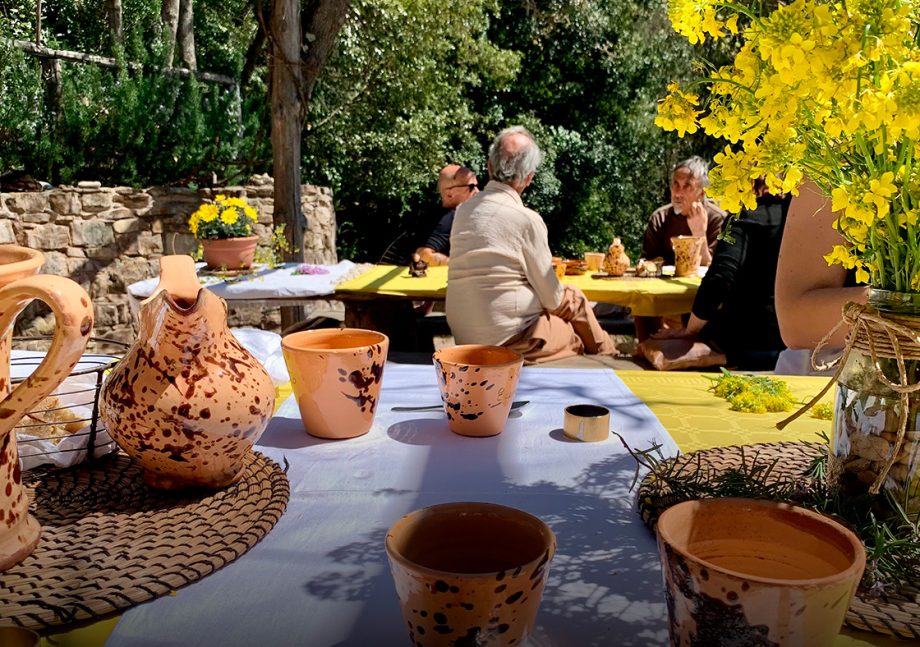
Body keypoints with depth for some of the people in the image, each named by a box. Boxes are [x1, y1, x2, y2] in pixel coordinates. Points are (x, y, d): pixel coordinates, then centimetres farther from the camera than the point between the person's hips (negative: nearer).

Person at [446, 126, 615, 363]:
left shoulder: (463, 210, 3)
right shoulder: (527, 220, -17)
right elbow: (553, 299, -9)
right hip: (507, 340, -6)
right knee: (574, 299, 17)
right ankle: (607, 354, 36)